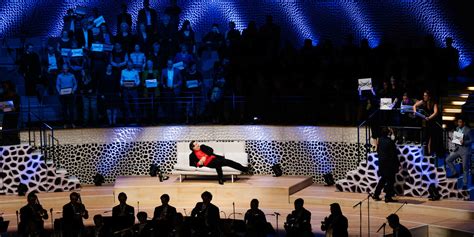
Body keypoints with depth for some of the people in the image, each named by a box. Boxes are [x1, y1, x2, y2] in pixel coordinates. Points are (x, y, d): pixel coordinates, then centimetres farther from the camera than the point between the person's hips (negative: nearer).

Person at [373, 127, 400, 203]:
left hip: (381, 163, 7)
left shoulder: (380, 140, 0)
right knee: (390, 181, 4)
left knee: (383, 179, 21)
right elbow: (393, 154, -15)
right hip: (389, 164, -7)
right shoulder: (390, 142, -20)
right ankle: (388, 197, 6)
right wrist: (397, 164, -7)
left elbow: (378, 151, 12)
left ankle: (376, 195, 21)